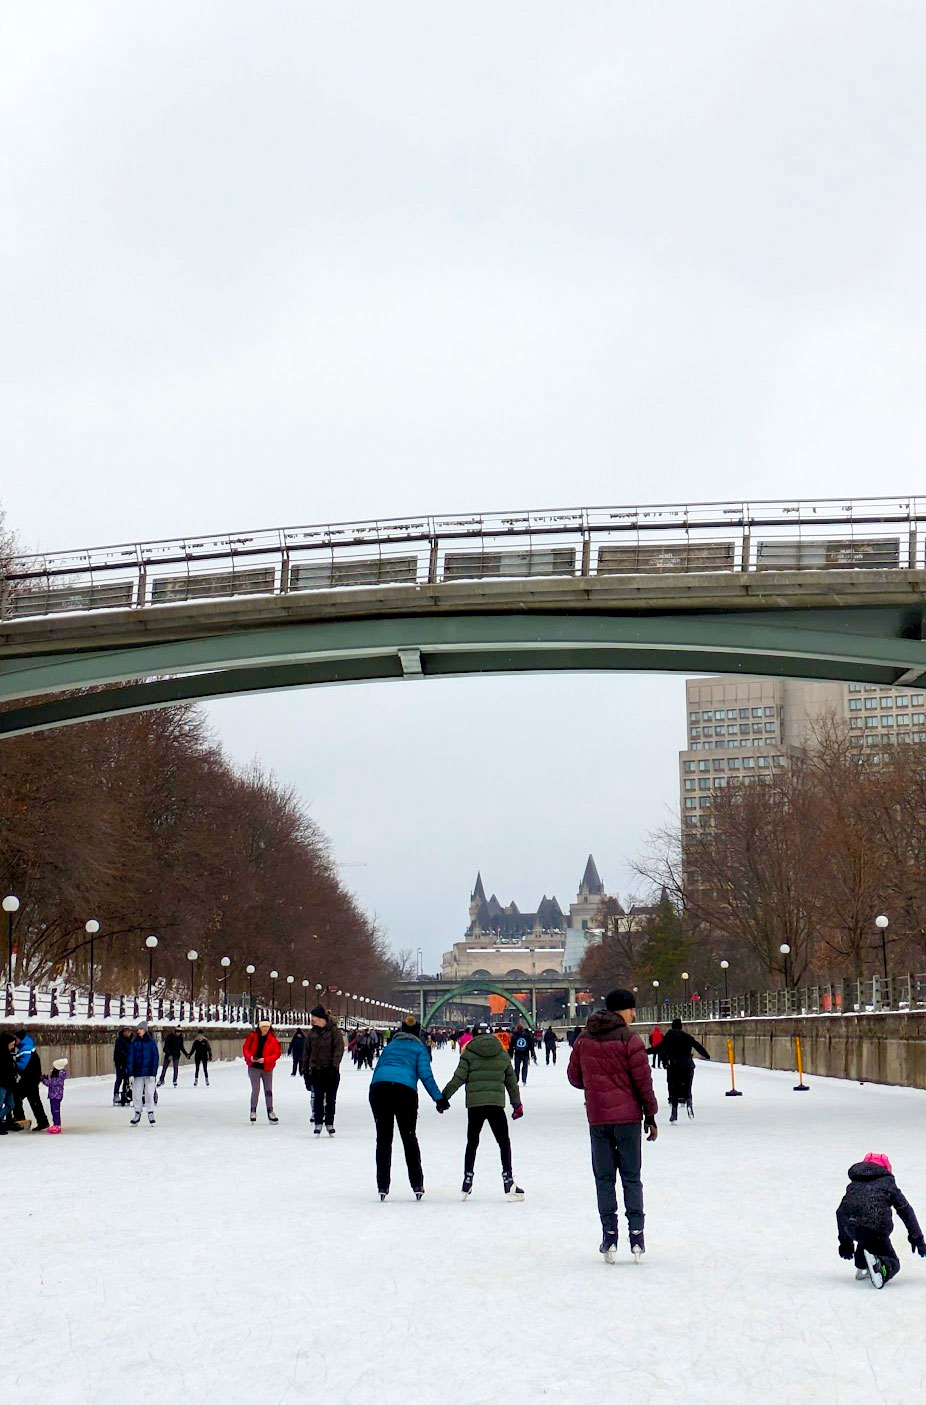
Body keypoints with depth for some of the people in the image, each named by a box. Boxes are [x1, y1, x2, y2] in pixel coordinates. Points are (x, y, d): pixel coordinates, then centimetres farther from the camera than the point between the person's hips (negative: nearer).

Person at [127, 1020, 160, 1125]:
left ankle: (151, 1113, 10)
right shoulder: (134, 1043, 4)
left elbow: (155, 1058, -2)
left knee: (149, 1094, -3)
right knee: (136, 1094, 3)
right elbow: (130, 1058, 4)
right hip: (137, 1073, 2)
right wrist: (130, 1074, -3)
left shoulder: (151, 1042, -1)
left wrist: (153, 1073, -8)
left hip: (149, 1073, -2)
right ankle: (137, 1113, 18)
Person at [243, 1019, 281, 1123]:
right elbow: (245, 1048, 4)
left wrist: (265, 1059, -19)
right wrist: (250, 1057, -15)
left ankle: (270, 1112, 17)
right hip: (254, 1067, -1)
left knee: (268, 1090, 9)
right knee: (255, 1089, -5)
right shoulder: (252, 1037, -4)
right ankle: (253, 1111, 9)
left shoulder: (273, 1039, -6)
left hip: (267, 1068, 1)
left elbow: (277, 1053, -7)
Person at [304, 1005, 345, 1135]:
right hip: (316, 1070, 3)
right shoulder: (312, 1033, 6)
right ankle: (318, 1123, 8)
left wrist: (334, 1065, -20)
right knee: (318, 1098, 1)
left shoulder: (334, 1031, -7)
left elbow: (339, 1049, -11)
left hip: (331, 1071, -3)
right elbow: (307, 1052, 11)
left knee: (331, 1098, 6)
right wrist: (305, 1069, 9)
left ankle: (330, 1123, 16)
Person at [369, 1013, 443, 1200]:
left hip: (378, 1087, 3)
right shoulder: (419, 1048, 16)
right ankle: (417, 1184, 9)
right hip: (405, 1090, -3)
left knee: (383, 1139, 9)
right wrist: (438, 1098, 4)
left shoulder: (390, 1045, 28)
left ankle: (382, 1185, 6)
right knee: (409, 1137, 9)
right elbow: (425, 1074, 4)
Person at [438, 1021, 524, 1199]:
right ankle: (508, 1180, -2)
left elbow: (458, 1078, -4)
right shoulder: (502, 1054, 9)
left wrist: (443, 1096, 5)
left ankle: (467, 1180, 14)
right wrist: (517, 1104, 24)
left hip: (474, 1104, 0)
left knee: (472, 1142, 14)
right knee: (504, 1142, 8)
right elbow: (511, 1081, 14)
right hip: (496, 1103, 0)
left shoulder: (469, 1053, 2)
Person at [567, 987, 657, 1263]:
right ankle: (636, 1237, 4)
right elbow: (643, 1081, -8)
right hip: (627, 1116, -3)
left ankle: (609, 1237, 7)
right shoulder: (630, 1040, -10)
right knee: (631, 1178, 7)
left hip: (597, 1118, 3)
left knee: (604, 1178, 9)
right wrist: (650, 1116, 1)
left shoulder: (583, 1040, 4)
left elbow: (574, 1077, 11)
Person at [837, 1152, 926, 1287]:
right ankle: (878, 1263, -18)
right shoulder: (887, 1183, 18)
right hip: (876, 1229, -4)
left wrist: (845, 1242, 36)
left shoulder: (853, 1185, 27)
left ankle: (861, 1267, 30)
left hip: (850, 1229, 4)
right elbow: (906, 1211, 18)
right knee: (893, 1264, 15)